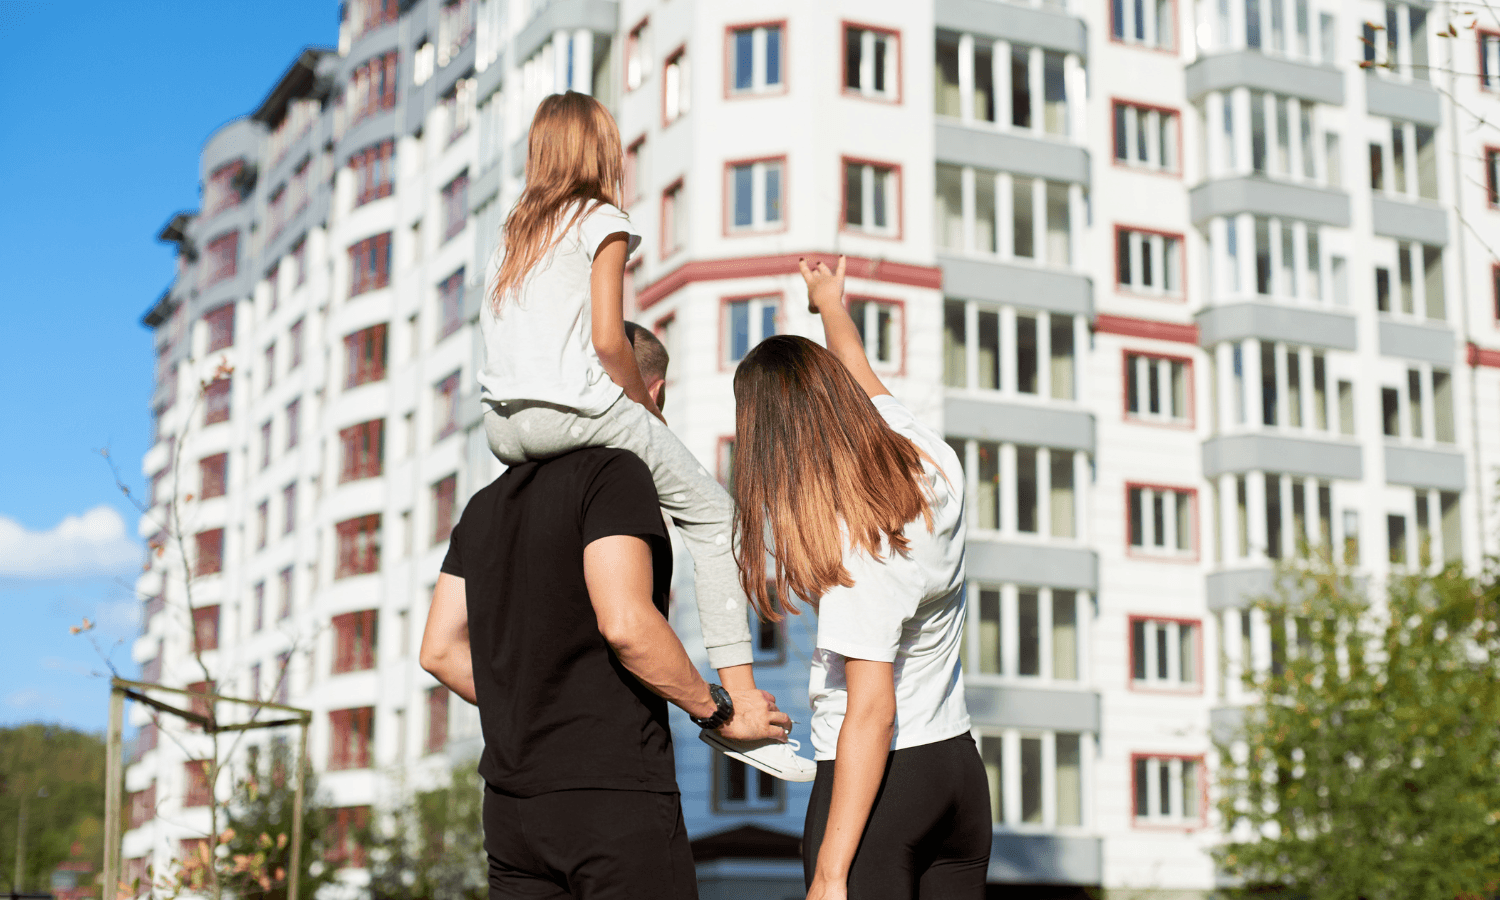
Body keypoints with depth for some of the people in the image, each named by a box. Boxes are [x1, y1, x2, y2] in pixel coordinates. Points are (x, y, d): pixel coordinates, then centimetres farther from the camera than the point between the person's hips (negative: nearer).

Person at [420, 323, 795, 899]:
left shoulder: (486, 503, 16)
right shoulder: (614, 473, -8)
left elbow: (440, 650, 16)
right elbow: (625, 625, -20)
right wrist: (719, 710, -7)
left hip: (510, 805, 7)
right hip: (613, 793, -7)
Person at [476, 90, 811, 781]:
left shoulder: (521, 229, 23)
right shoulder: (603, 221, 3)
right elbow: (607, 338, -8)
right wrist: (649, 410, 6)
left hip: (501, 424, 7)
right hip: (570, 408, -7)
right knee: (711, 514, 1)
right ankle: (737, 704, -8)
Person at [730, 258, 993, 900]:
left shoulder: (854, 548, -21)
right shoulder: (933, 465, 0)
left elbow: (872, 710, -23)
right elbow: (870, 391, 22)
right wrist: (832, 306, 41)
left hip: (879, 778, -8)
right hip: (959, 768, 8)